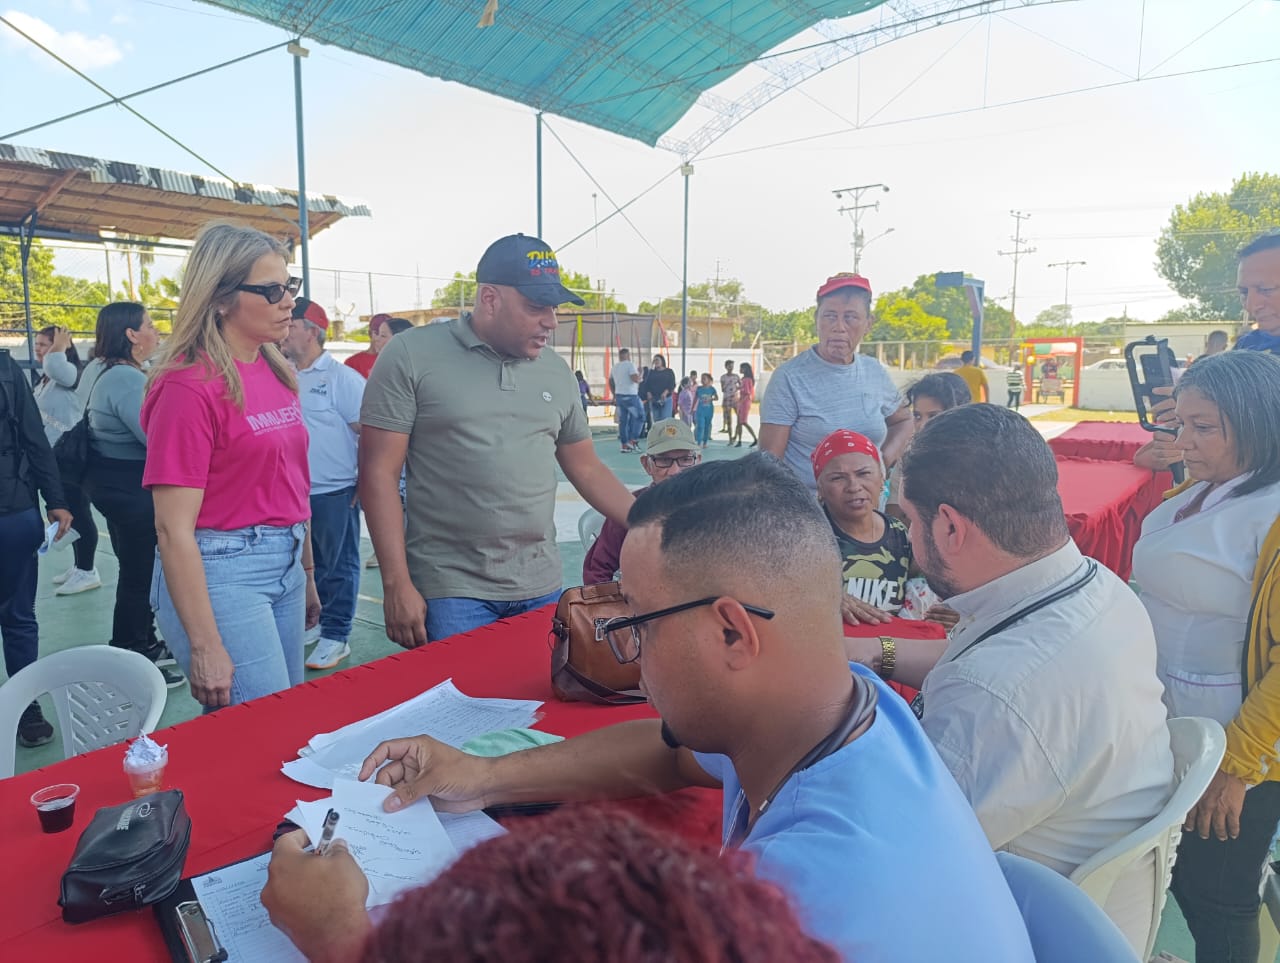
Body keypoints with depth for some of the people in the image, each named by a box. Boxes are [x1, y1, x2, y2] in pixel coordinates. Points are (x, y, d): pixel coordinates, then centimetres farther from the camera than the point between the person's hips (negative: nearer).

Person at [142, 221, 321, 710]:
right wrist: (204, 648, -17)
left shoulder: (278, 372, 7)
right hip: (220, 573, -7)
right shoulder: (191, 386, -15)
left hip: (286, 565, 8)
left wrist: (307, 573, 17)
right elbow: (173, 528, -16)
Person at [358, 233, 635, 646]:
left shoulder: (557, 373, 8)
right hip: (451, 593, -4)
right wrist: (397, 585, -12)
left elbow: (587, 469, 16)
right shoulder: (412, 357, -6)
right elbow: (379, 474, -7)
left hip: (542, 589, 5)